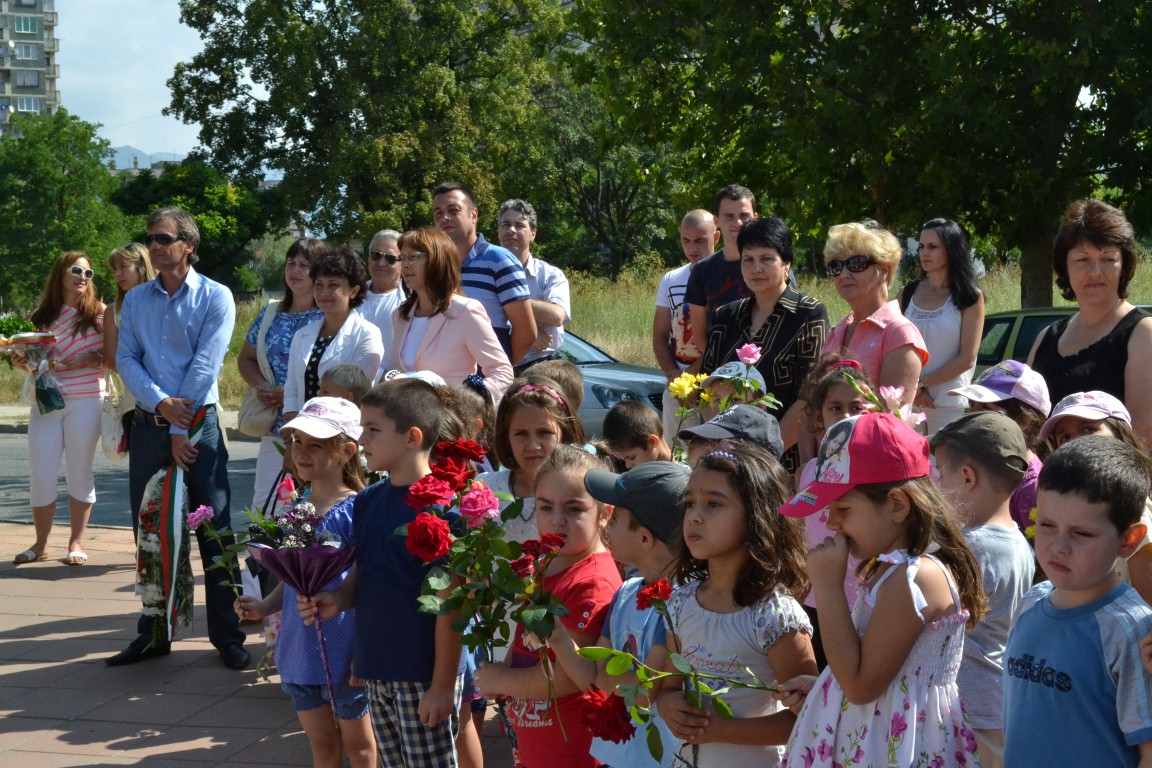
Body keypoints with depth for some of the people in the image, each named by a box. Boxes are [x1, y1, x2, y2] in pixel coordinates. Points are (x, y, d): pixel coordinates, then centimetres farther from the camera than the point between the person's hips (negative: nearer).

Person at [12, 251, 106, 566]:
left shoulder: (99, 312, -1)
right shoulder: (42, 316, 8)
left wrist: (90, 359, -19)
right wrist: (23, 363, -7)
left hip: (85, 401, -3)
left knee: (80, 471, 3)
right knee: (40, 474, 1)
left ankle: (76, 542, 13)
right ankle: (40, 543, 14)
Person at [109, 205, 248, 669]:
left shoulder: (215, 298, -4)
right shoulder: (135, 300, 10)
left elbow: (204, 367, -10)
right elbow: (126, 359, 3)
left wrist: (180, 431, -14)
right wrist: (160, 404, -14)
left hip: (197, 425, -4)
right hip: (148, 425, 4)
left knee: (214, 534, -2)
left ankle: (227, 636, 5)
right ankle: (152, 635, 19)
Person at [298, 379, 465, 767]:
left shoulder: (441, 506, -16)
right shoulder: (366, 502, 7)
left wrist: (443, 686, -16)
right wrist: (338, 600, -5)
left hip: (423, 677, -7)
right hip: (375, 671, 7)